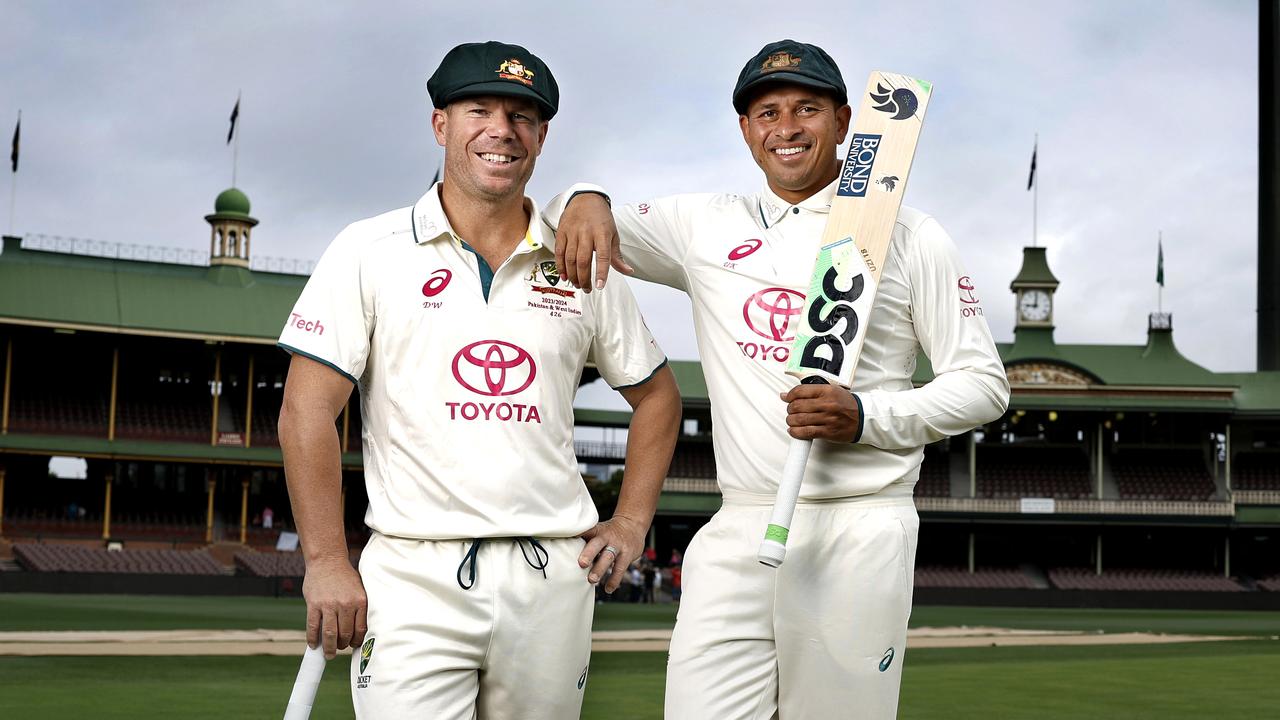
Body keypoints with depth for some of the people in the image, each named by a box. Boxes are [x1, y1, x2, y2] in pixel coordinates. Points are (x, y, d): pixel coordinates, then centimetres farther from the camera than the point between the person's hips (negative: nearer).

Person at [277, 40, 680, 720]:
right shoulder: (370, 252, 1)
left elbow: (656, 395, 22)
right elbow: (307, 413, -3)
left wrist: (631, 523, 12)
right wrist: (326, 563, -10)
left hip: (553, 577, 3)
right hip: (413, 579, -3)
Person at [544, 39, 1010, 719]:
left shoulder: (909, 236, 4)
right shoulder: (705, 224, 12)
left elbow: (983, 383, 4)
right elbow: (568, 219, 18)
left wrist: (865, 417, -13)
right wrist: (584, 201, -8)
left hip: (858, 535, -2)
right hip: (734, 535, 3)